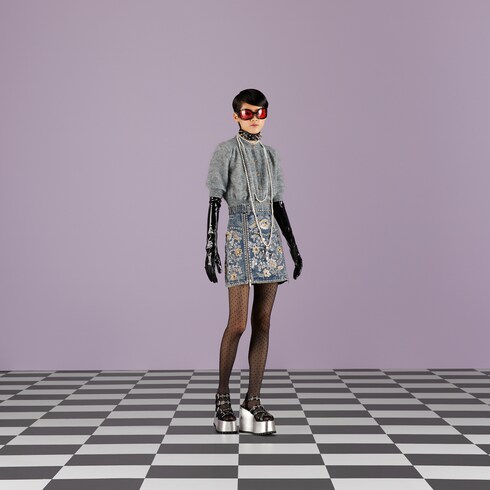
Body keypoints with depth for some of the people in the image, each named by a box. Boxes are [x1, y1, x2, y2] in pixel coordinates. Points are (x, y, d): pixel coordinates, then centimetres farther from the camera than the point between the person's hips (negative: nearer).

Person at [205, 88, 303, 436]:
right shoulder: (226, 151, 1)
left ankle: (253, 402, 6)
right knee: (238, 323, -8)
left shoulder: (271, 155, 16)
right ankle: (223, 398, 10)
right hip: (240, 237, -5)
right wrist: (211, 246, -12)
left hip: (271, 239, 5)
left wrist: (294, 247, 13)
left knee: (263, 322, 2)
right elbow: (215, 200, -4)